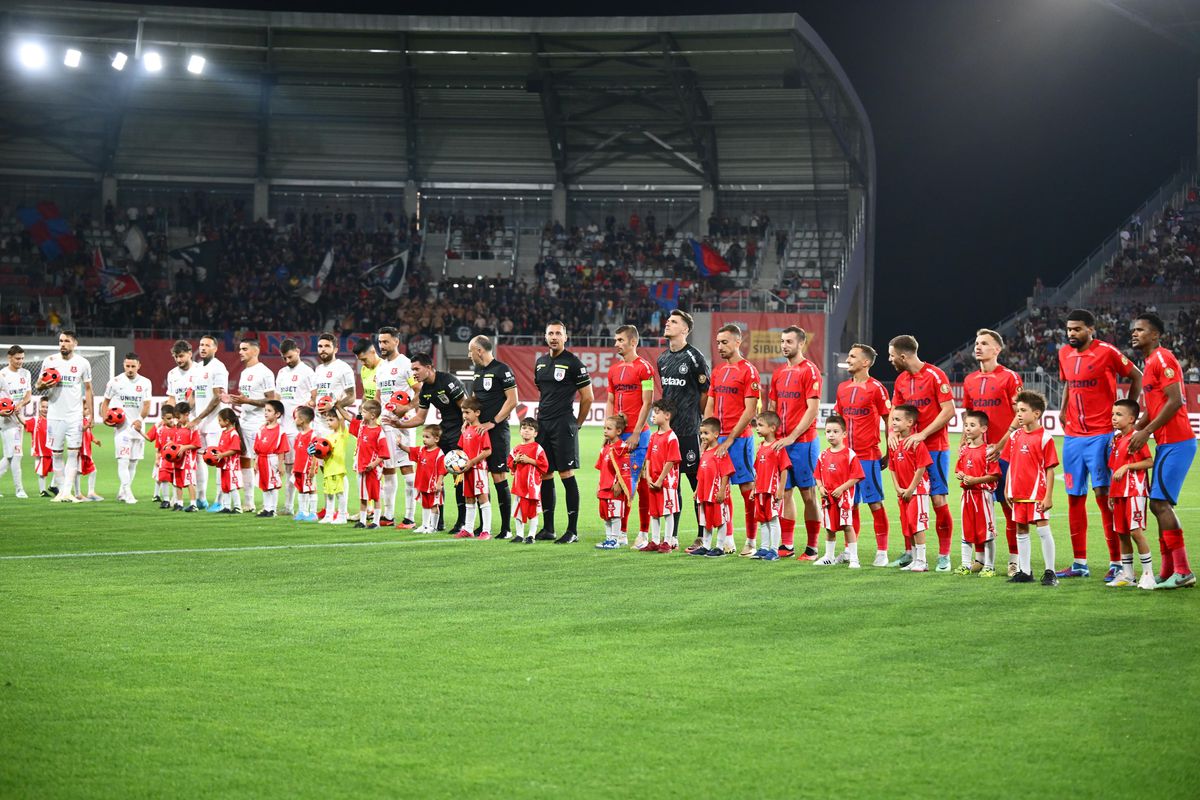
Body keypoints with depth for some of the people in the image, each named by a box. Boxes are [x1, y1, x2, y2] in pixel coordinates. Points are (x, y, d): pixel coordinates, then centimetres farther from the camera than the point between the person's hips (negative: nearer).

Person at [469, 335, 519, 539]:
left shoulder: (501, 370, -9)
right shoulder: (477, 371, 16)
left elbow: (512, 400, -13)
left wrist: (493, 422, -15)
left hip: (497, 431, -8)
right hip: (479, 430, 8)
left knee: (499, 477, -8)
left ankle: (506, 528, -4)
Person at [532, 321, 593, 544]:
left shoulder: (573, 362, -6)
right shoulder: (540, 362, 15)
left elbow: (587, 397, -4)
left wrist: (577, 424, 0)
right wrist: (541, 418, 18)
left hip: (563, 425, -7)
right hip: (543, 425, 7)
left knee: (566, 474, -8)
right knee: (545, 476, 8)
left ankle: (572, 530, -6)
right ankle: (547, 528, 15)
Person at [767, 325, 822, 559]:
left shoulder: (810, 371, -7)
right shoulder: (779, 373, 14)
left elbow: (813, 409, -13)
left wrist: (792, 437, -16)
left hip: (802, 441, -7)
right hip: (780, 442, 7)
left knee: (808, 494, -2)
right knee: (785, 492, 8)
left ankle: (812, 547, 2)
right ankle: (786, 545, 14)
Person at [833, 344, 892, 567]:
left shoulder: (876, 388, -7)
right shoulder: (843, 388, 12)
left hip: (868, 455, -6)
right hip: (847, 454, 6)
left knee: (875, 502, -4)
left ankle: (881, 552, 1)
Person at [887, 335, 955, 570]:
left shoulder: (935, 375, -10)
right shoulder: (901, 380, 11)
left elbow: (949, 411, -14)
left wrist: (922, 434, -19)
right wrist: (892, 433, -7)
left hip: (935, 447, -6)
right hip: (909, 447, 6)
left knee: (938, 500, -7)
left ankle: (944, 555, -1)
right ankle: (910, 551, 13)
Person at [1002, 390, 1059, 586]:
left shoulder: (1045, 438, -9)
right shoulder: (1015, 436, 8)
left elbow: (1050, 469, -9)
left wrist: (1048, 496, -13)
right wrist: (1007, 489, 11)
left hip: (1037, 493, -7)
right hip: (1018, 493, 7)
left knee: (1043, 530, -6)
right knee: (1021, 531, 12)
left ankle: (1050, 572, 0)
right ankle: (1024, 571, 21)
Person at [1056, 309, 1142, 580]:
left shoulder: (1106, 352, -8)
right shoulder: (1064, 354, 10)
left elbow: (1137, 376, 0)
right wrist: (1063, 410, 11)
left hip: (1100, 434, -6)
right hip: (1073, 436, 6)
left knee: (1103, 495, -9)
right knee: (1075, 498, 7)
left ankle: (1116, 562, -5)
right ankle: (1079, 564, 14)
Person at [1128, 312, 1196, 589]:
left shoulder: (1162, 359, -11)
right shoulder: (1150, 363, 20)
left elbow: (1175, 401, -20)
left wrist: (1146, 432, -18)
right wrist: (1132, 433, 14)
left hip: (1175, 443, -10)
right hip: (1167, 443, 10)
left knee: (1160, 503, -13)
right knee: (1159, 504, 10)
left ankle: (1183, 571, -12)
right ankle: (1169, 571, 14)